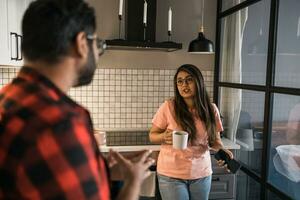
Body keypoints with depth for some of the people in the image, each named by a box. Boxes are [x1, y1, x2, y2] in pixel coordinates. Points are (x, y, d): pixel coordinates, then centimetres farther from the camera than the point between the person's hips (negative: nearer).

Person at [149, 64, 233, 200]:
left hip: (202, 174, 3)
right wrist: (164, 137, -24)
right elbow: (152, 135, -3)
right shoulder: (168, 107, -12)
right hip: (171, 175, -3)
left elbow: (215, 139, 7)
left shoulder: (211, 109, -3)